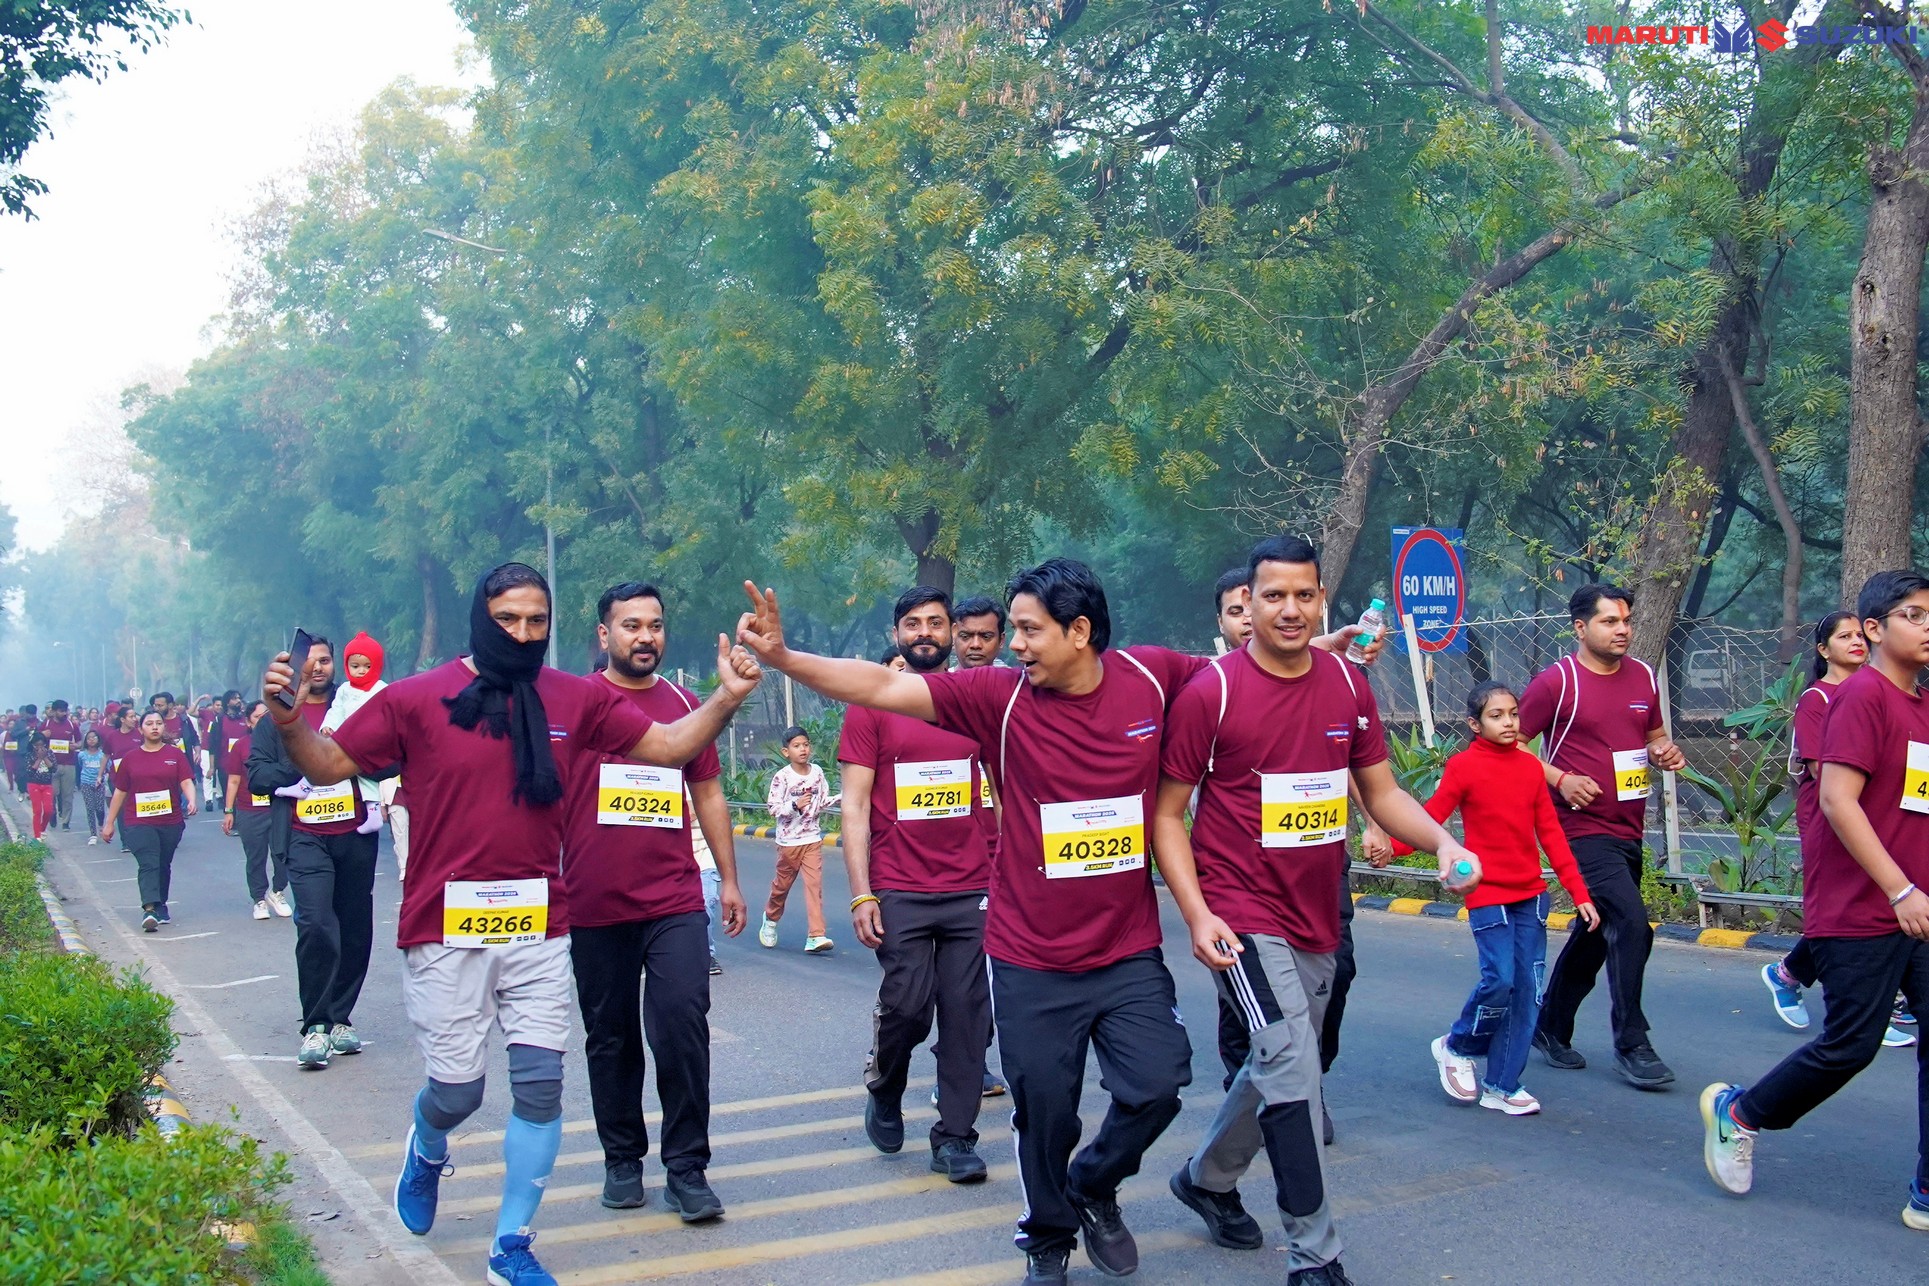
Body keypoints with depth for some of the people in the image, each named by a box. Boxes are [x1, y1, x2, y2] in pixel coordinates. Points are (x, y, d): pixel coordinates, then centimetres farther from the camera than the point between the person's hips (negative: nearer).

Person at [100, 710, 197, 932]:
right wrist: (109, 824, 12)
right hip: (139, 822, -1)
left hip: (171, 822, 1)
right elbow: (120, 792, 11)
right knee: (148, 865, -15)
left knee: (164, 867, 12)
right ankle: (150, 909, -25)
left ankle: (160, 907, 26)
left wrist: (191, 801, -24)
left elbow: (186, 782, -3)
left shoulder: (175, 754, 5)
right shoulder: (130, 758, 7)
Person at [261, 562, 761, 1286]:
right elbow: (328, 766, 4)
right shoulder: (417, 698, -3)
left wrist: (726, 698, -7)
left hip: (539, 928, 2)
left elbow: (668, 746, 7)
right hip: (445, 928, -2)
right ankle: (428, 1151, 44)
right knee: (456, 1089, 5)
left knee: (540, 1085, 1)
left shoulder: (575, 700, 3)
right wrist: (290, 723, -15)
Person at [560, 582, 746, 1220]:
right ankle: (622, 1160, 25)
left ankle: (686, 1167, 2)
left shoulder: (686, 705, 9)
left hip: (676, 904, 1)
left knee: (682, 1024, -9)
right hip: (596, 908, -1)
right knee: (611, 1037, 10)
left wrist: (729, 878, 13)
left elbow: (708, 795, 15)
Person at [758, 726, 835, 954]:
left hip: (813, 838, 2)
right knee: (782, 883, 13)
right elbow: (773, 808, -13)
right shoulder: (782, 777, -11)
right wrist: (795, 805, -27)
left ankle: (816, 935, -11)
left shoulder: (817, 772, 1)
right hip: (789, 839, -2)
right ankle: (770, 919, 41)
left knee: (814, 884, -8)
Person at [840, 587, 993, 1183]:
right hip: (899, 893, -2)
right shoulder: (871, 706, 2)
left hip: (972, 891, 2)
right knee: (906, 1006, -6)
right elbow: (854, 806, 0)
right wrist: (861, 894, -7)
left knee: (967, 1014, 2)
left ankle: (955, 1138, 15)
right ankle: (884, 1094, 25)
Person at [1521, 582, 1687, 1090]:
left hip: (1628, 829, 7)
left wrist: (1664, 752, 1)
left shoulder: (1643, 677, 10)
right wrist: (1561, 779, -18)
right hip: (1583, 828, -7)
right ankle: (1631, 1045, -6)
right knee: (1631, 924, -17)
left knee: (1597, 931, 16)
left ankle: (1551, 1026, 32)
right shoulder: (1557, 681, -9)